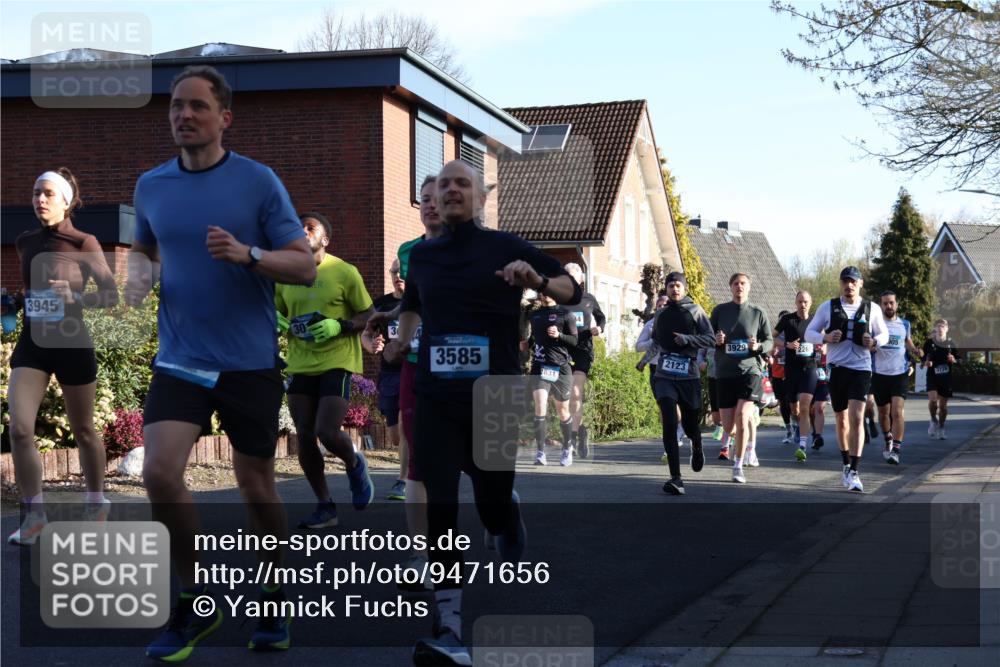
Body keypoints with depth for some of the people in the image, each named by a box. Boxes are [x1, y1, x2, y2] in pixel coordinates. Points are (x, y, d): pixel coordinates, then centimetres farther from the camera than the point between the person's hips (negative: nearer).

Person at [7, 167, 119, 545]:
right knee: (19, 429, -11)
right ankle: (34, 514, 1)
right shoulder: (25, 243, 6)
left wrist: (77, 298, -24)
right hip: (32, 344, 4)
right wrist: (15, 303, 4)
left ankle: (97, 502, 32)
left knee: (82, 431, 10)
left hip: (71, 344, -4)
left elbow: (111, 295, -8)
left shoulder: (83, 244, -8)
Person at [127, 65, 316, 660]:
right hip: (179, 360, 2)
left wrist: (247, 254, -24)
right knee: (160, 473, -15)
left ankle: (276, 599, 31)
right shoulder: (151, 186, 5)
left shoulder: (258, 181, -6)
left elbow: (306, 266, -8)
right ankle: (196, 602, 6)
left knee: (257, 485, 8)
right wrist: (140, 275, 1)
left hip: (249, 362, -2)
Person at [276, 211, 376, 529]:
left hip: (336, 363, -5)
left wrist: (339, 326, -18)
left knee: (327, 432, -16)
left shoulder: (344, 272, -5)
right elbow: (279, 314, 21)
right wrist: (277, 322, -3)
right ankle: (324, 506, 17)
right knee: (305, 436, 4)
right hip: (300, 365, 5)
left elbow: (369, 315, -1)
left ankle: (354, 463, 19)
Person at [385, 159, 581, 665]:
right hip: (436, 398, 2)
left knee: (492, 504, 3)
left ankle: (511, 546, 43)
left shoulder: (504, 247, 0)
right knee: (440, 508, -10)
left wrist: (538, 280, -18)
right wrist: (402, 340, 15)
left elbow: (573, 291, 2)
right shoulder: (422, 255, 10)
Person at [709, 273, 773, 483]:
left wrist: (758, 346, -13)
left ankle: (738, 465, -6)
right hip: (725, 373, 2)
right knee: (728, 426, 2)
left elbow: (769, 341, 9)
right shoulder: (719, 311, 6)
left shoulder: (758, 313, 4)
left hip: (750, 371, -2)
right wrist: (716, 340, -10)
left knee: (742, 416, -19)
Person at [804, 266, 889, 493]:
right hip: (836, 369, 2)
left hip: (861, 368, -2)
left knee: (857, 419, -14)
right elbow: (809, 333, 7)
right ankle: (846, 465, 30)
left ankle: (854, 473, -15)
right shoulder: (828, 307, 5)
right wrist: (825, 338, -14)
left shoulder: (871, 309, 4)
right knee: (841, 420, 12)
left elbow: (884, 334, 15)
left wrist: (874, 341, -9)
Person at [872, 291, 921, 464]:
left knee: (897, 412, -15)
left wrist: (914, 350, 1)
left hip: (900, 374, 0)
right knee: (883, 413, 14)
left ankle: (896, 450, -18)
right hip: (879, 374, 0)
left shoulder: (904, 324, 7)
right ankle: (888, 441, 40)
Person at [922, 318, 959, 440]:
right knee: (933, 399, -22)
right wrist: (926, 362, -14)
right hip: (932, 376, -2)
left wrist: (953, 360, -10)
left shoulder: (950, 343, 6)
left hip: (946, 377, 2)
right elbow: (924, 358, 8)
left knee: (943, 404, 6)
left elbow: (957, 360, 12)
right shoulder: (929, 343, 1)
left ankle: (941, 429, 23)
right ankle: (934, 421, 5)